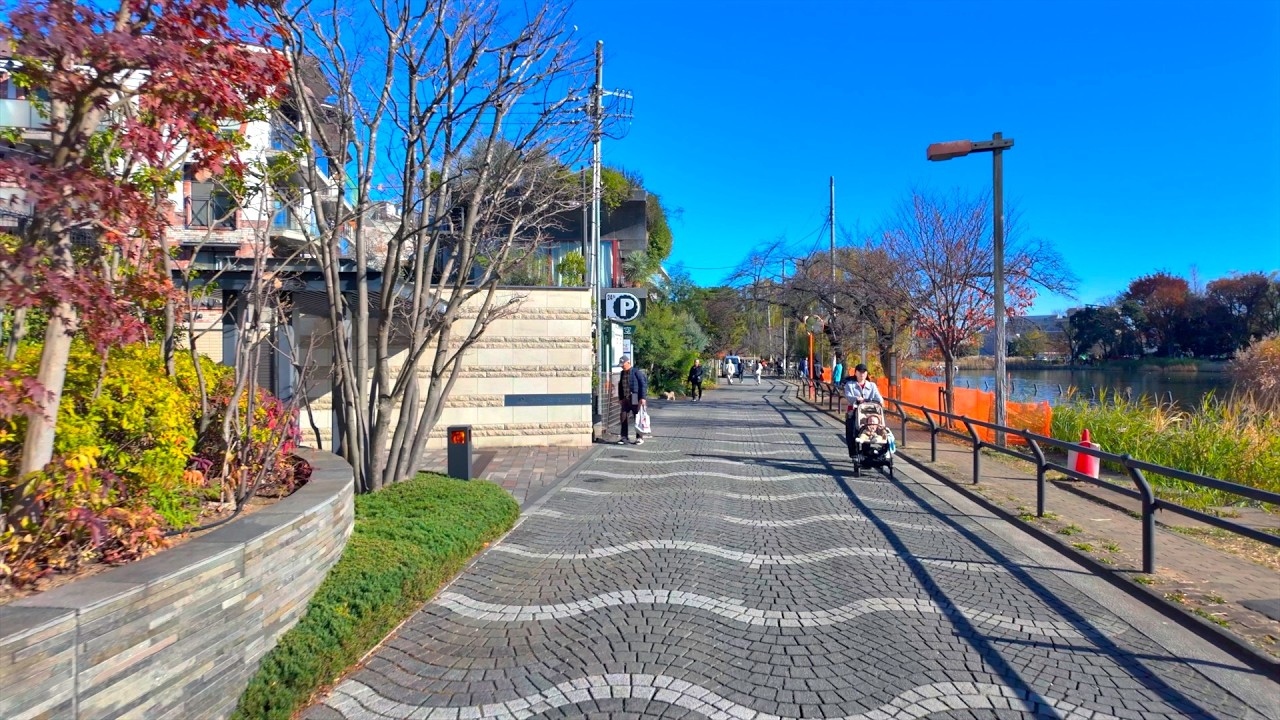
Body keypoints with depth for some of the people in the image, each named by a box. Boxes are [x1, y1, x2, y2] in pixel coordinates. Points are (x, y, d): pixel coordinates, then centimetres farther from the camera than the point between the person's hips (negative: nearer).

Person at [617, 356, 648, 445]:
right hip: (626, 399, 7)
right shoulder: (622, 373, 12)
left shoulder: (636, 371, -9)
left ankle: (639, 438, 9)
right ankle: (623, 437, 5)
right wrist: (620, 399, 16)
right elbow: (620, 386, 20)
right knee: (623, 417, 0)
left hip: (635, 399, -6)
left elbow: (643, 384, -12)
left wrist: (642, 397, -17)